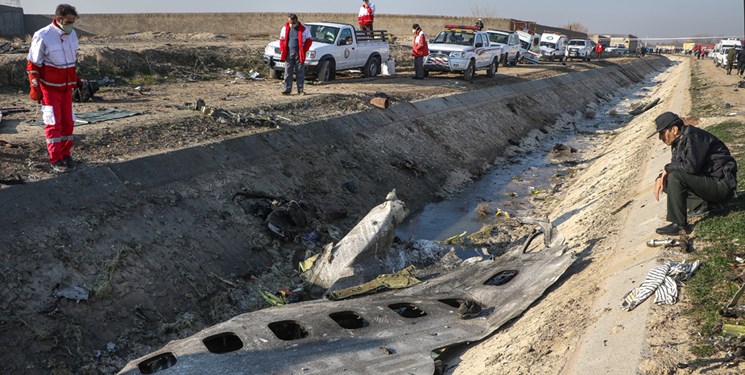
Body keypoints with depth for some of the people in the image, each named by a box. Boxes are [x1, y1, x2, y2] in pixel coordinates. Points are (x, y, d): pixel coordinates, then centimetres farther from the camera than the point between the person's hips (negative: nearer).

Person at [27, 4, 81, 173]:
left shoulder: (72, 34, 0)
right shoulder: (43, 36, -18)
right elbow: (32, 65, -13)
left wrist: (76, 79, 17)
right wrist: (35, 89, -15)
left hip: (67, 87, 6)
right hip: (49, 88, -6)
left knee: (68, 122, 7)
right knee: (53, 123, -5)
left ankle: (65, 154, 19)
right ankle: (55, 160, 0)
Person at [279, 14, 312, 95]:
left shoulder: (303, 29, -2)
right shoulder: (285, 28, 7)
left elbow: (309, 40, 1)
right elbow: (281, 39, 15)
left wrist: (304, 50, -6)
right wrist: (283, 50, 3)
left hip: (299, 54, -2)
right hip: (288, 53, 2)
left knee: (300, 72, 3)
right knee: (288, 72, 2)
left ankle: (300, 90, 10)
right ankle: (287, 90, 5)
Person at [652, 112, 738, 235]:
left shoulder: (693, 136, -18)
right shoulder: (680, 142, 11)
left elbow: (692, 166, -30)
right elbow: (675, 166, 15)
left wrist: (668, 168, -14)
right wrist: (660, 178, -5)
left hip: (722, 185, -10)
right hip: (707, 181, 10)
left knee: (675, 177, -26)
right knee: (667, 181, 7)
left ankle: (679, 224, -22)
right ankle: (700, 204, -1)